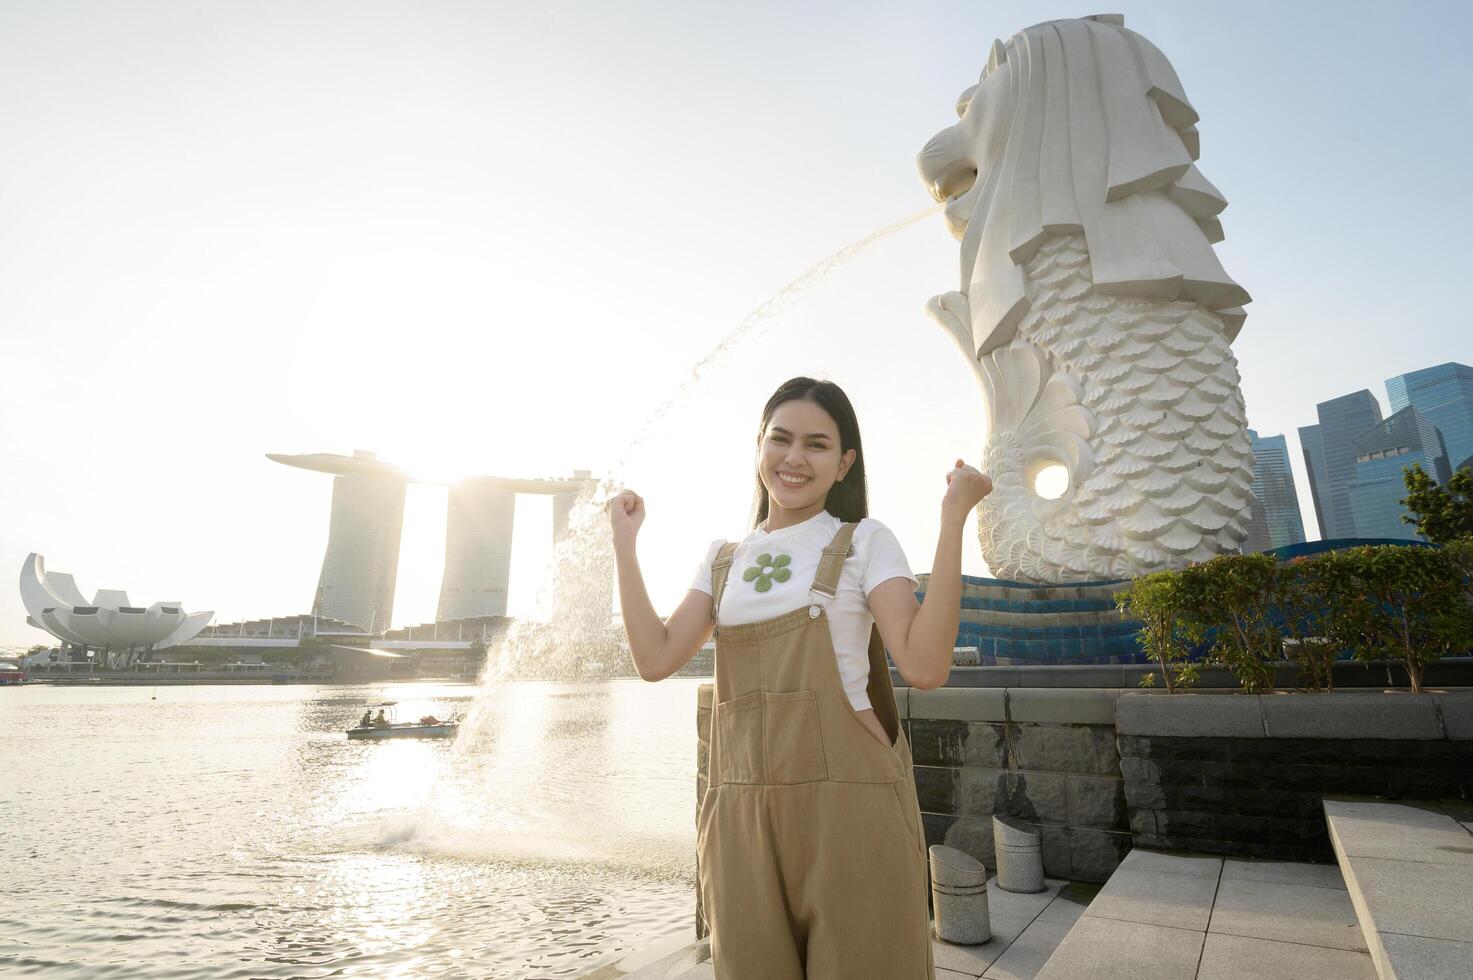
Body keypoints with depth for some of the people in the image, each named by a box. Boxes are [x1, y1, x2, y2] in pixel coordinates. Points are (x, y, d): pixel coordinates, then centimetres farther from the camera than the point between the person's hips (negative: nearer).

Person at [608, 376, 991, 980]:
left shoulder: (864, 542, -2)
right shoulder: (724, 560, 10)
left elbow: (924, 667, -17)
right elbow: (655, 660, -1)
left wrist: (953, 519, -19)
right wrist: (624, 540, 4)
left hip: (847, 805, -3)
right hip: (741, 814, 4)